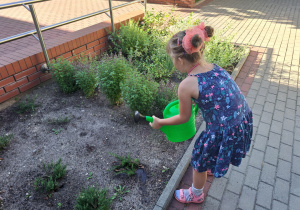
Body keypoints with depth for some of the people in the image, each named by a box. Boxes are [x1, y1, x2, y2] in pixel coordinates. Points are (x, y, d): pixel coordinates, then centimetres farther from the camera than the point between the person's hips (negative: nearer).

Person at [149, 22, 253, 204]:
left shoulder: (186, 85, -21)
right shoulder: (214, 67, 0)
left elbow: (184, 118, -6)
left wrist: (160, 122, 10)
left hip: (225, 132, -7)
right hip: (244, 122, 8)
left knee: (200, 161, 21)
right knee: (210, 154, 36)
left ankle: (196, 195, 49)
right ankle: (210, 169, 69)